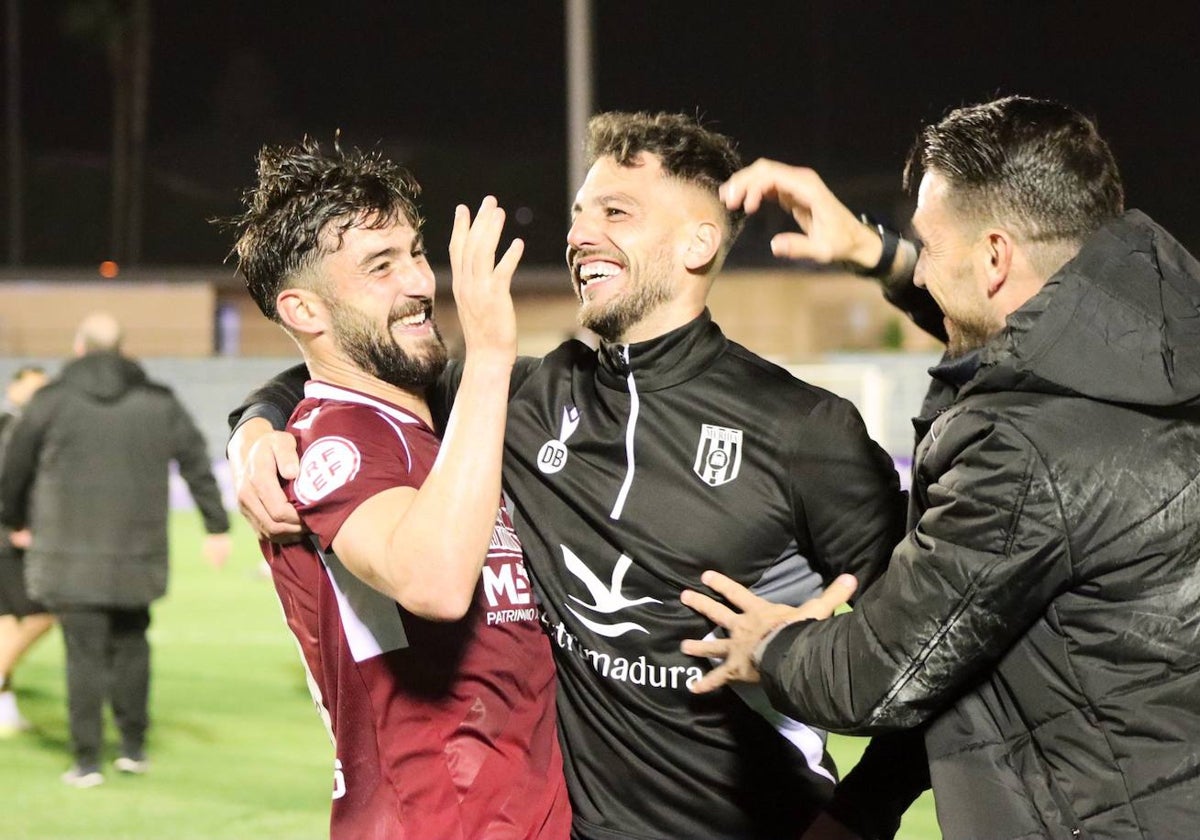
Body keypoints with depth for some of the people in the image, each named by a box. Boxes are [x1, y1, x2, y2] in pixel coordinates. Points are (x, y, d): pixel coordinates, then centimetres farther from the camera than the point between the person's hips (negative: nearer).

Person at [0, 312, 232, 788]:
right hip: (136, 550, 3)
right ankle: (134, 748, 19)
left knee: (85, 652, 0)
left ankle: (87, 761, 0)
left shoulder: (51, 402, -2)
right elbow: (197, 463, 7)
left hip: (70, 553, -2)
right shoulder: (158, 403, 5)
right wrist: (217, 526, 15)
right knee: (130, 643, 18)